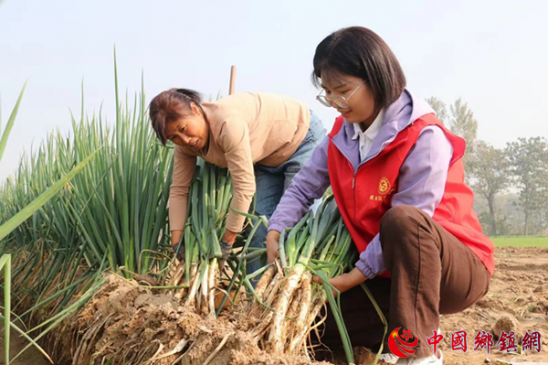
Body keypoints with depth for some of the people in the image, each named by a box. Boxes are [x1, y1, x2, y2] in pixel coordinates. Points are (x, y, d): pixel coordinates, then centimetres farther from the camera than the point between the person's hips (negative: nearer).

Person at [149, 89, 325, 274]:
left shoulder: (227, 122, -39)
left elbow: (245, 187, -37)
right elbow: (178, 191, -9)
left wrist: (226, 244, -29)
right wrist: (176, 245, -15)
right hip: (268, 158, 7)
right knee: (262, 226, 2)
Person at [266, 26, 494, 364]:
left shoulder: (424, 137, -23)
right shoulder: (341, 136, 0)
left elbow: (410, 222, -26)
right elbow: (303, 187, 1)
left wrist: (357, 275, -25)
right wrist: (275, 233, -16)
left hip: (459, 268, -7)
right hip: (388, 271, 7)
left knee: (402, 221, -39)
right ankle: (412, 325, 5)